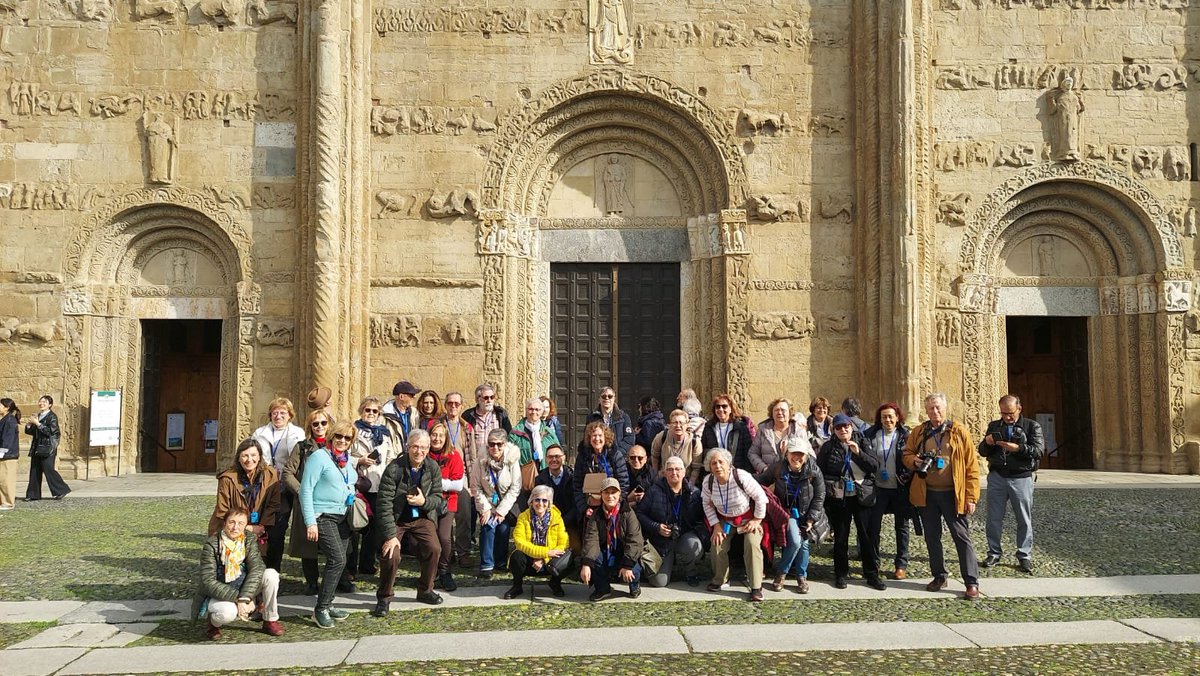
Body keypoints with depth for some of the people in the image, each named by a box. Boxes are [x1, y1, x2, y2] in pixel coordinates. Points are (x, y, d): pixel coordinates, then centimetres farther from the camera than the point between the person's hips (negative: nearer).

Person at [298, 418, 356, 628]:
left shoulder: (348, 460, 13)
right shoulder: (319, 457, -9)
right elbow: (306, 489, -13)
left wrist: (352, 498, 9)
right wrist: (310, 522, -17)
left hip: (343, 517, 8)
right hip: (322, 517, -8)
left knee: (338, 562, 7)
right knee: (337, 559, -18)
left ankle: (327, 604, 20)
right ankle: (321, 609, -8)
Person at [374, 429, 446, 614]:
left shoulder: (433, 468, -7)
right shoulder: (394, 469, -19)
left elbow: (438, 497, 2)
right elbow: (385, 504, -19)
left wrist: (424, 501, -22)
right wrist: (390, 535, -23)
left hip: (422, 518, 3)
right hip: (396, 520, -3)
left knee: (434, 549, -16)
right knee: (391, 555, -20)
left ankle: (425, 591, 9)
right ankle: (384, 598, 5)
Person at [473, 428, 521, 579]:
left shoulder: (512, 461, -12)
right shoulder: (482, 462, -8)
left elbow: (515, 488, -12)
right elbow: (477, 488, -6)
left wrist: (501, 511, -14)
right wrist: (485, 509, -15)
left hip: (506, 505, 0)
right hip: (488, 504, 0)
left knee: (503, 527, -17)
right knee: (488, 525, -21)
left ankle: (501, 561, 6)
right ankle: (486, 564, -13)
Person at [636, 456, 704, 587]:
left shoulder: (694, 492, 0)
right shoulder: (654, 491, -4)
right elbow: (640, 514, 0)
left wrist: (697, 531, -14)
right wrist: (656, 527, -13)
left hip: (686, 536, 1)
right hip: (662, 542, 0)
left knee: (695, 545, -36)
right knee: (659, 581, -12)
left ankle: (690, 572, 0)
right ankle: (669, 564, 26)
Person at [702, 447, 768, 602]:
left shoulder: (741, 477, -29)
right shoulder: (708, 481, -16)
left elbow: (760, 497, -19)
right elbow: (707, 504, 0)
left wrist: (757, 520, -13)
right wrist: (716, 525, -7)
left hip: (748, 518, -4)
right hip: (725, 520, 4)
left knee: (752, 545, -24)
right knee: (717, 544, -15)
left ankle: (756, 587, -16)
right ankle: (720, 581, 7)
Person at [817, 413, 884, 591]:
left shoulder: (862, 444, 5)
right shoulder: (828, 447, 2)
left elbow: (875, 466, -5)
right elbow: (819, 472, 2)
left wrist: (859, 453, -18)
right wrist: (823, 498, -2)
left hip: (861, 496, 1)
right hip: (838, 498, -1)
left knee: (867, 535, 1)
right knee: (840, 537, 6)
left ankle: (872, 574, 12)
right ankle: (840, 574, 17)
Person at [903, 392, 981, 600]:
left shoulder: (959, 433, -3)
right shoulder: (918, 433, 5)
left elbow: (971, 466, -3)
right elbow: (906, 455, 16)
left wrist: (971, 497, -8)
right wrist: (914, 461, -10)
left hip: (953, 494, -3)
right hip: (926, 494, 3)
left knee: (962, 536, -2)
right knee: (932, 537, 12)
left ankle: (972, 583, 5)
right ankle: (939, 577, 25)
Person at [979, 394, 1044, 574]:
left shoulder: (1031, 426, 3)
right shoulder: (994, 426, 11)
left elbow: (1039, 450, -8)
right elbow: (982, 451, 13)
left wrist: (1018, 448, -24)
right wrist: (986, 443, -10)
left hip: (1021, 478, -2)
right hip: (997, 477, 2)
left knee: (1024, 520, 3)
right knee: (994, 518, 4)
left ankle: (1024, 556, 13)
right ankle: (994, 553, 14)